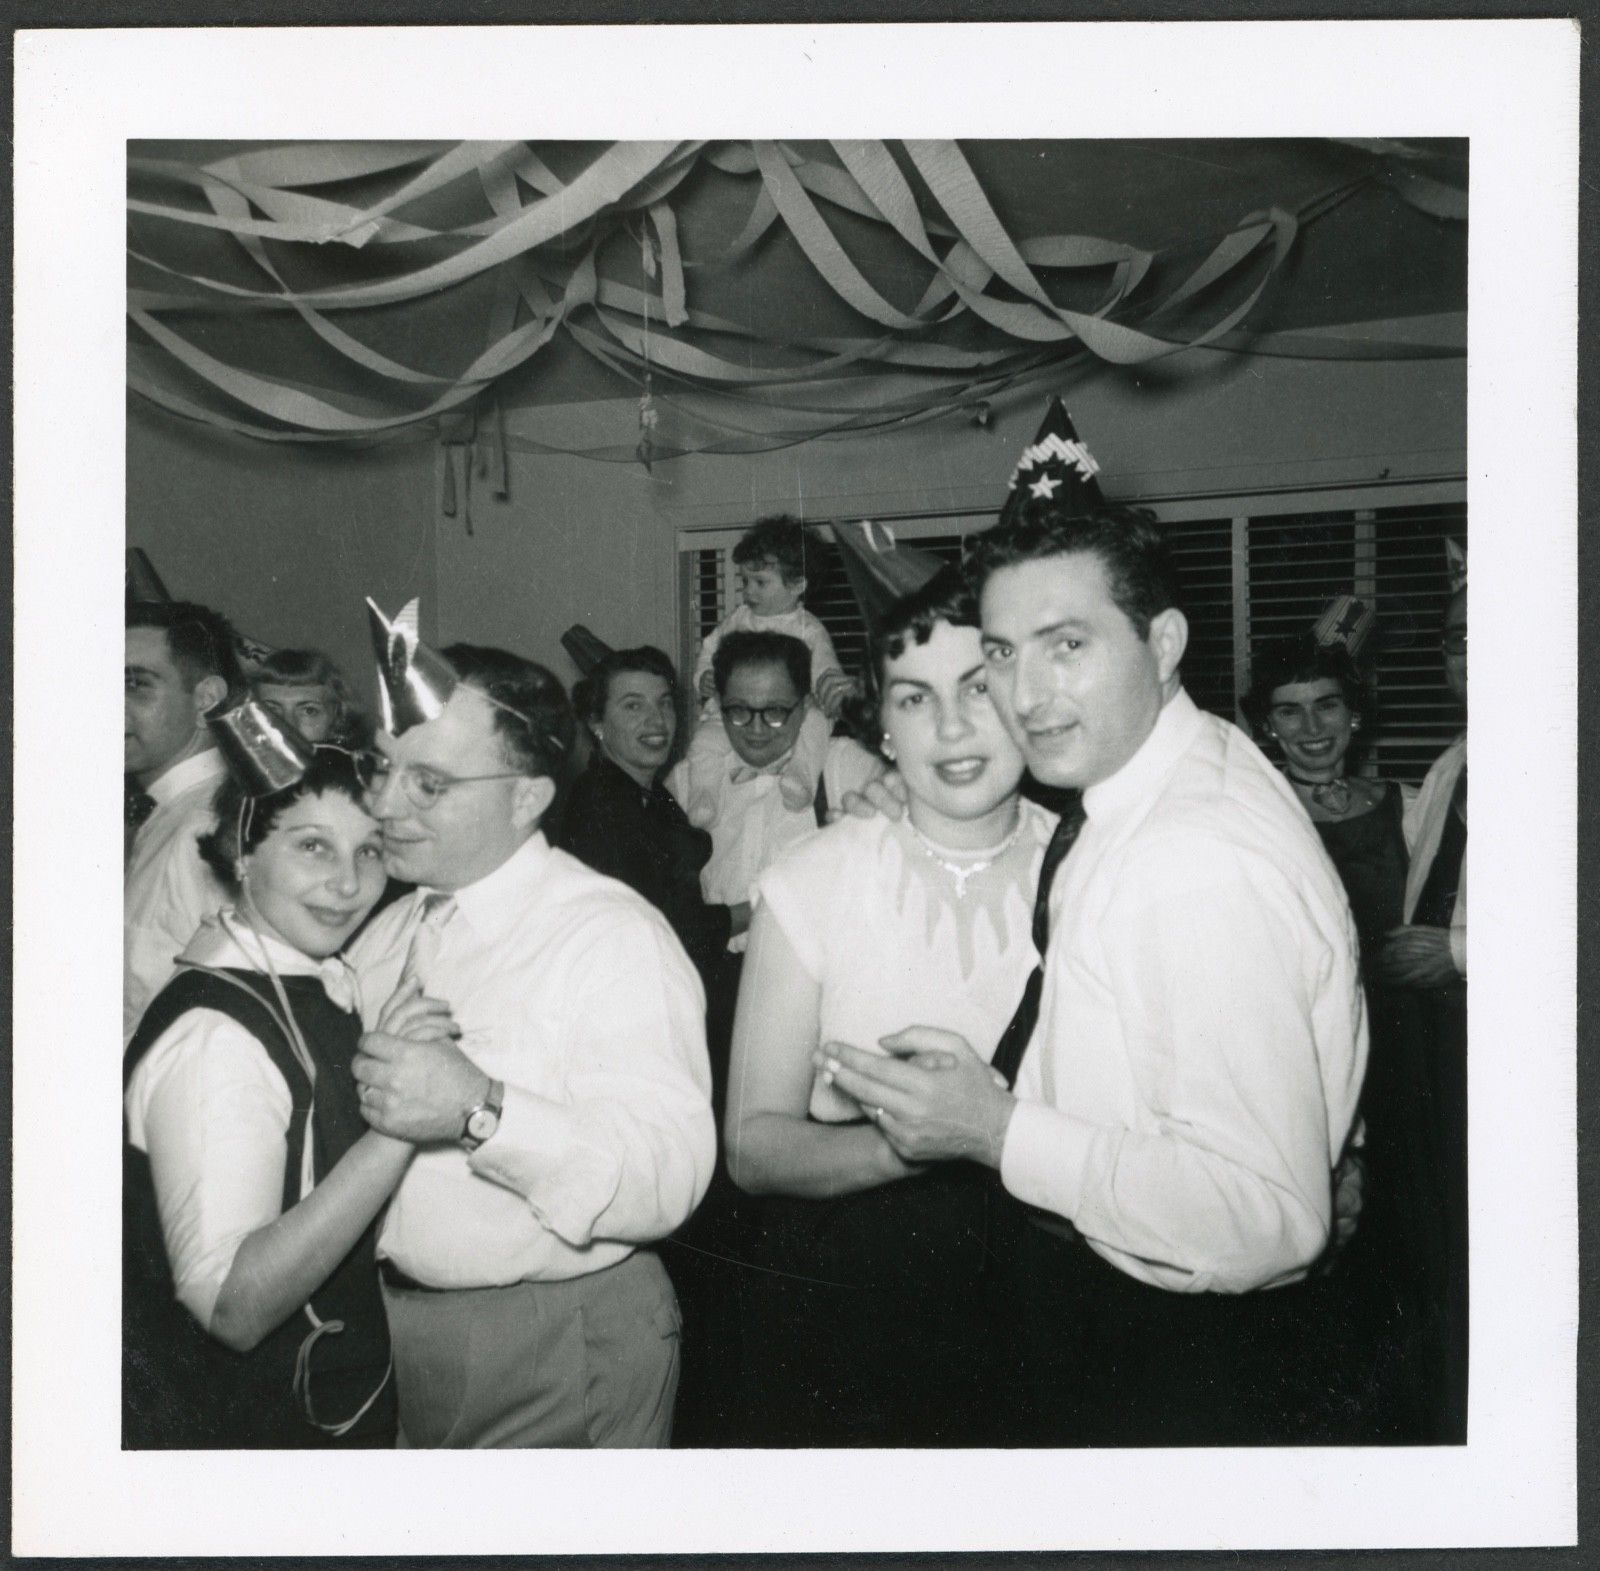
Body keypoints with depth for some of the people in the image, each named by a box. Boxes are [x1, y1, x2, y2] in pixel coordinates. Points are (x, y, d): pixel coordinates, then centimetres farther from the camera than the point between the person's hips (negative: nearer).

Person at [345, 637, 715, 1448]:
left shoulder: (611, 935, -17)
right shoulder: (384, 933, 7)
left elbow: (670, 1177, -29)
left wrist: (480, 1110, -36)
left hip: (558, 1358, -6)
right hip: (388, 1328, 7)